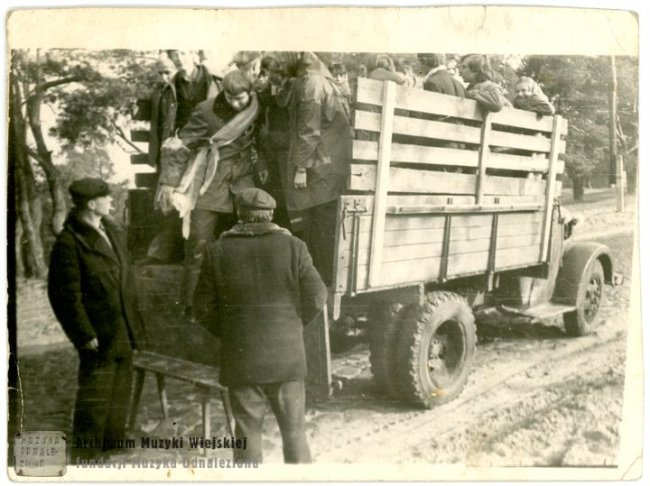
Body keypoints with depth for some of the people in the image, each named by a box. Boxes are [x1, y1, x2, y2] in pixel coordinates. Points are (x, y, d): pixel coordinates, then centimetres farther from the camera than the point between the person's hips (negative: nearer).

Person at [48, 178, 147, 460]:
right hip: (99, 338, -8)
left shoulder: (113, 233, 11)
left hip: (123, 334, 8)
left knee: (119, 397, 19)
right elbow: (66, 295, -16)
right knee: (94, 399, 2)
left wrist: (135, 329, 16)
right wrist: (85, 336, -16)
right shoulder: (69, 242, -16)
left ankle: (114, 451, 35)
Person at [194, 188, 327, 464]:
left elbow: (204, 306, -1)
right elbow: (316, 297, -5)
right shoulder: (292, 247, -5)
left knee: (247, 433, 10)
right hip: (286, 356, 0)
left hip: (240, 358, 0)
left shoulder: (217, 251, -3)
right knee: (294, 430, 13)